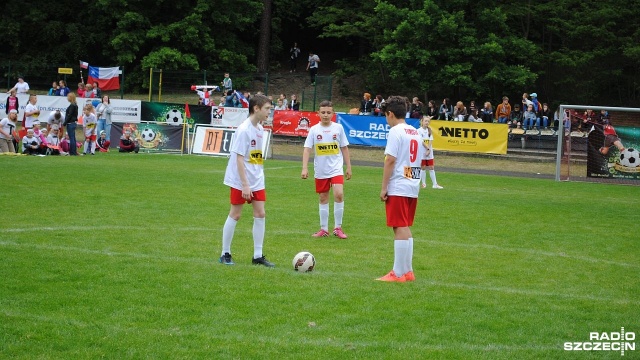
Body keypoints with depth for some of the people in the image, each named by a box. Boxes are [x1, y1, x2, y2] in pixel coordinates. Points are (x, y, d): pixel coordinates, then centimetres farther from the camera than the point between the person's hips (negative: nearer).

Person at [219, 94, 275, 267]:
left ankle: (258, 256, 7)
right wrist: (245, 184, -22)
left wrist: (259, 175, 14)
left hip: (257, 180, 8)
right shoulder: (244, 130, -17)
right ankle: (225, 254, 11)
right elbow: (239, 158, -20)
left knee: (260, 214, 3)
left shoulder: (260, 128, 7)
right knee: (235, 214, 0)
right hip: (240, 181, -7)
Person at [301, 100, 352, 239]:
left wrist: (348, 167, 7)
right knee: (323, 198, 9)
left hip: (336, 169, -1)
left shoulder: (338, 128, 0)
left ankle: (338, 228, -6)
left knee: (339, 194, -18)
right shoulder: (314, 130, -1)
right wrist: (305, 168, -15)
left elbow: (344, 148, 7)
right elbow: (307, 149, -5)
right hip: (320, 170, 1)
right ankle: (324, 229, 19)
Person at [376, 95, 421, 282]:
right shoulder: (416, 133, 14)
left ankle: (398, 273, -5)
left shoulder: (396, 131, -10)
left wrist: (384, 187, -13)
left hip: (398, 188, -8)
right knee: (405, 229, 14)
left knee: (400, 229, -6)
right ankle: (408, 271, 15)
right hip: (413, 187, 8)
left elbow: (390, 160, -15)